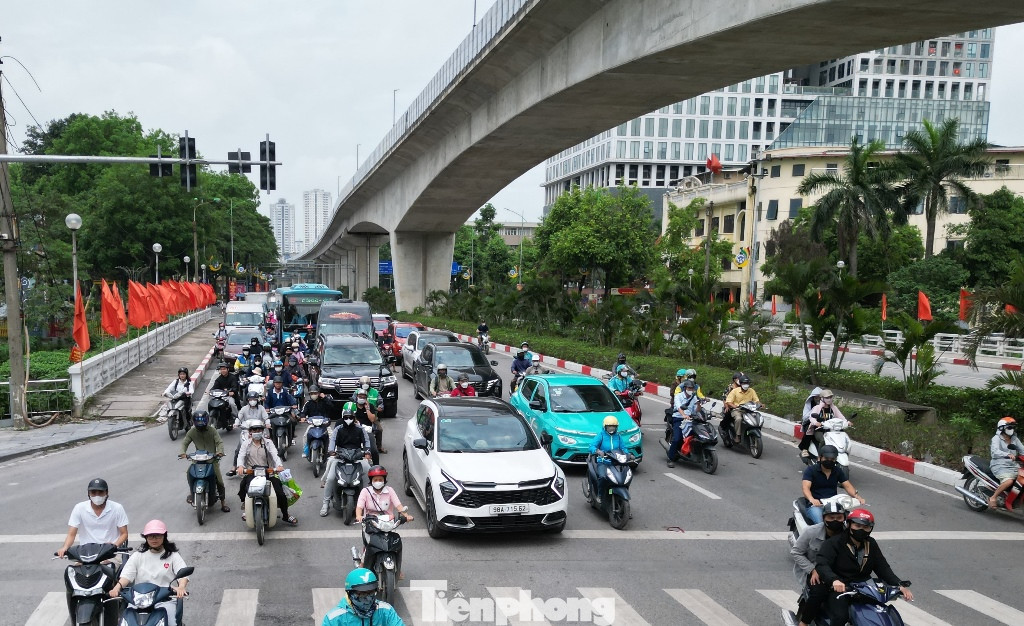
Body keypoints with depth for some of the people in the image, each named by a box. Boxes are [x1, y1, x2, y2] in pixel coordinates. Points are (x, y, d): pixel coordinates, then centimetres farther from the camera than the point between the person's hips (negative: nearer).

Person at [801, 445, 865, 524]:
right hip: (815, 505, -4)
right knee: (821, 523, -34)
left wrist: (857, 496, -15)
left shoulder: (838, 471, 16)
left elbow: (847, 486, 8)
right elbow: (805, 487, -14)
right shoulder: (810, 470, -1)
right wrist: (812, 499, -36)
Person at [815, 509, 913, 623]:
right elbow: (821, 563, -23)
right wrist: (834, 580, -43)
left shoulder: (871, 545, 12)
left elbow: (883, 568, 7)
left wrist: (899, 586, -10)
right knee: (840, 616, -28)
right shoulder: (834, 543, -9)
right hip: (839, 589, -6)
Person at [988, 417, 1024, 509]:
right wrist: (1008, 455, -37)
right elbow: (995, 451, -19)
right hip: (1000, 466, -7)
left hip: (1013, 466, 7)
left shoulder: (1015, 439, 18)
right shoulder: (997, 438, -2)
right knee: (1009, 481, -33)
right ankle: (993, 498, -18)